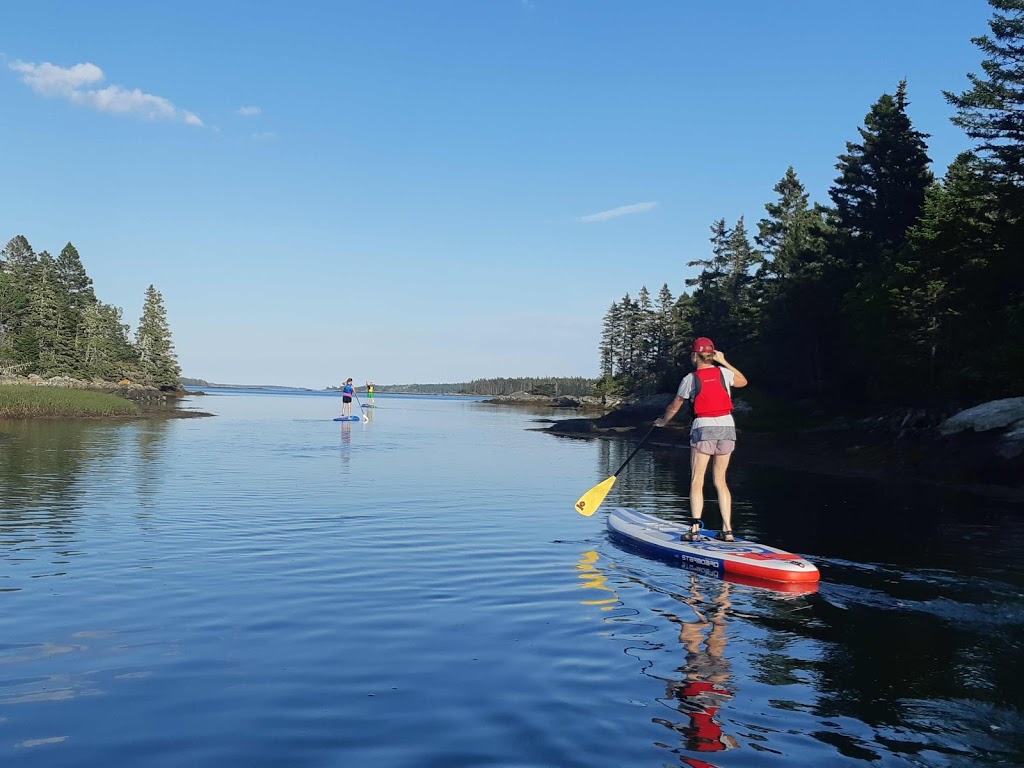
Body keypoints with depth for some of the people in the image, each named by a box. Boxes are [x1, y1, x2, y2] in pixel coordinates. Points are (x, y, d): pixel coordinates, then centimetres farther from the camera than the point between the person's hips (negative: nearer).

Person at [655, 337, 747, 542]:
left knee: (697, 481, 1)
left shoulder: (690, 379, -1)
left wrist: (662, 422, 29)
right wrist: (724, 362, 26)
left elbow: (674, 407, 11)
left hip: (703, 429, -4)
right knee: (720, 480, 10)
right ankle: (727, 529, 8)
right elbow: (743, 381, 27)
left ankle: (695, 528, -7)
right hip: (727, 428, 4)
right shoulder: (723, 373, 5)